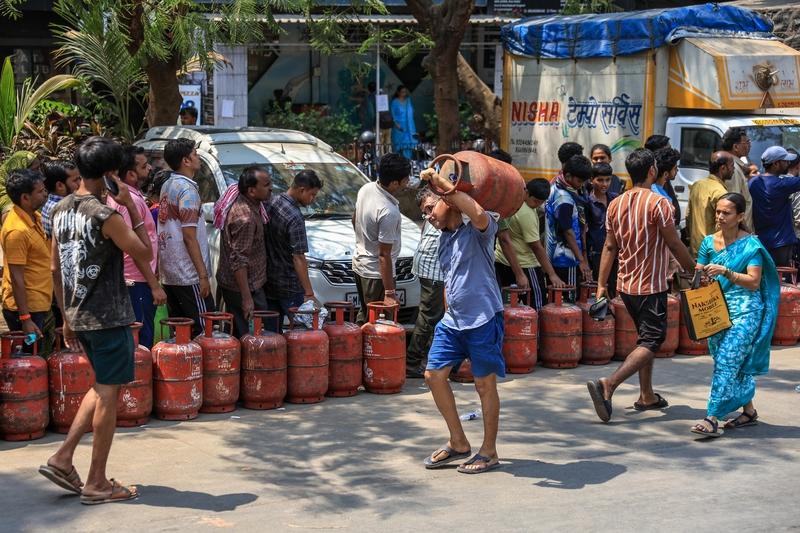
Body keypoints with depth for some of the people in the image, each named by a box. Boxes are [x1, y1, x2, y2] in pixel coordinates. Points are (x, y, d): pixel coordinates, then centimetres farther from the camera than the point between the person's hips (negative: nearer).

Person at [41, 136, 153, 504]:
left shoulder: (61, 210, 7)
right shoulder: (105, 215, -18)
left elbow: (56, 270, 12)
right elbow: (145, 255, -12)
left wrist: (68, 317, 19)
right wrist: (133, 208, -10)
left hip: (79, 317, 8)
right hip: (109, 317, -8)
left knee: (103, 387, 21)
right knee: (108, 394, 1)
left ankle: (63, 458, 15)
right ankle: (97, 483, 7)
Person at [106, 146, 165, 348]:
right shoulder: (131, 200, -19)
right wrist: (155, 286, -19)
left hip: (128, 280, 10)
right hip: (138, 281, -10)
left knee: (134, 338, 14)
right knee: (143, 341, -5)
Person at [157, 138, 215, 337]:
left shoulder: (167, 186, 12)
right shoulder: (187, 190, -14)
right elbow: (189, 237, -18)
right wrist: (203, 275, -16)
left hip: (168, 274, 9)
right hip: (188, 275, -9)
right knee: (202, 332, -4)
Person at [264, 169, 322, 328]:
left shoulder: (273, 203, 4)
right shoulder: (295, 218, -21)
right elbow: (298, 258, -24)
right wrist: (309, 293, -23)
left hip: (268, 281, 8)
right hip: (289, 287, -8)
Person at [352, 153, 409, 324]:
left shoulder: (366, 188, -3)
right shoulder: (389, 212, -28)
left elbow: (355, 220, 14)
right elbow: (384, 254, -25)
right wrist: (390, 293, -21)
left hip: (359, 263, 9)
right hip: (376, 272, -9)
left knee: (364, 314, 23)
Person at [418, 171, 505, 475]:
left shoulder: (477, 231, -11)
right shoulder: (444, 239, 15)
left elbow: (478, 213, -36)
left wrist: (442, 182, -30)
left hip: (483, 320, -8)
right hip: (452, 321, 9)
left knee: (485, 384, 2)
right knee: (434, 375, 6)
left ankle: (489, 452, 16)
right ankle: (458, 443, 20)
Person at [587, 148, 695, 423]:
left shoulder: (616, 204, 4)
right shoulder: (658, 203, -15)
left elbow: (609, 247, 5)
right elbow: (675, 245, -12)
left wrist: (601, 285, 6)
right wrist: (693, 270, 2)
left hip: (625, 285, 7)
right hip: (651, 287, -7)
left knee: (646, 338, 21)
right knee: (651, 342, -6)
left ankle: (647, 396, 25)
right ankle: (608, 385, -23)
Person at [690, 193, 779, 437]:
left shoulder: (751, 245, -7)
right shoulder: (709, 242, 8)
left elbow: (754, 282, -13)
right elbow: (698, 274, 11)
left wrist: (726, 272, -24)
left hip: (744, 310, -6)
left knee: (726, 360, -13)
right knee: (736, 363, 12)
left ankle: (712, 418, -15)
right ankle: (749, 410, 27)